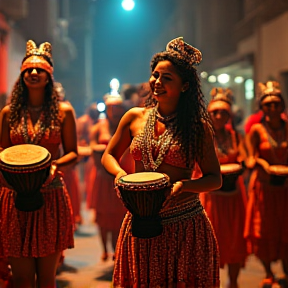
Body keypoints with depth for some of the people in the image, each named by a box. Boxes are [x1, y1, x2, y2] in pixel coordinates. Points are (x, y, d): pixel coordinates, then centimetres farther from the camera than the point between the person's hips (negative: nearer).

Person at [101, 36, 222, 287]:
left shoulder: (198, 126, -3)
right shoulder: (135, 118, 4)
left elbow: (215, 179, -1)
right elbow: (109, 156, 15)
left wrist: (182, 185, -19)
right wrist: (120, 173, -7)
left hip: (184, 223, -2)